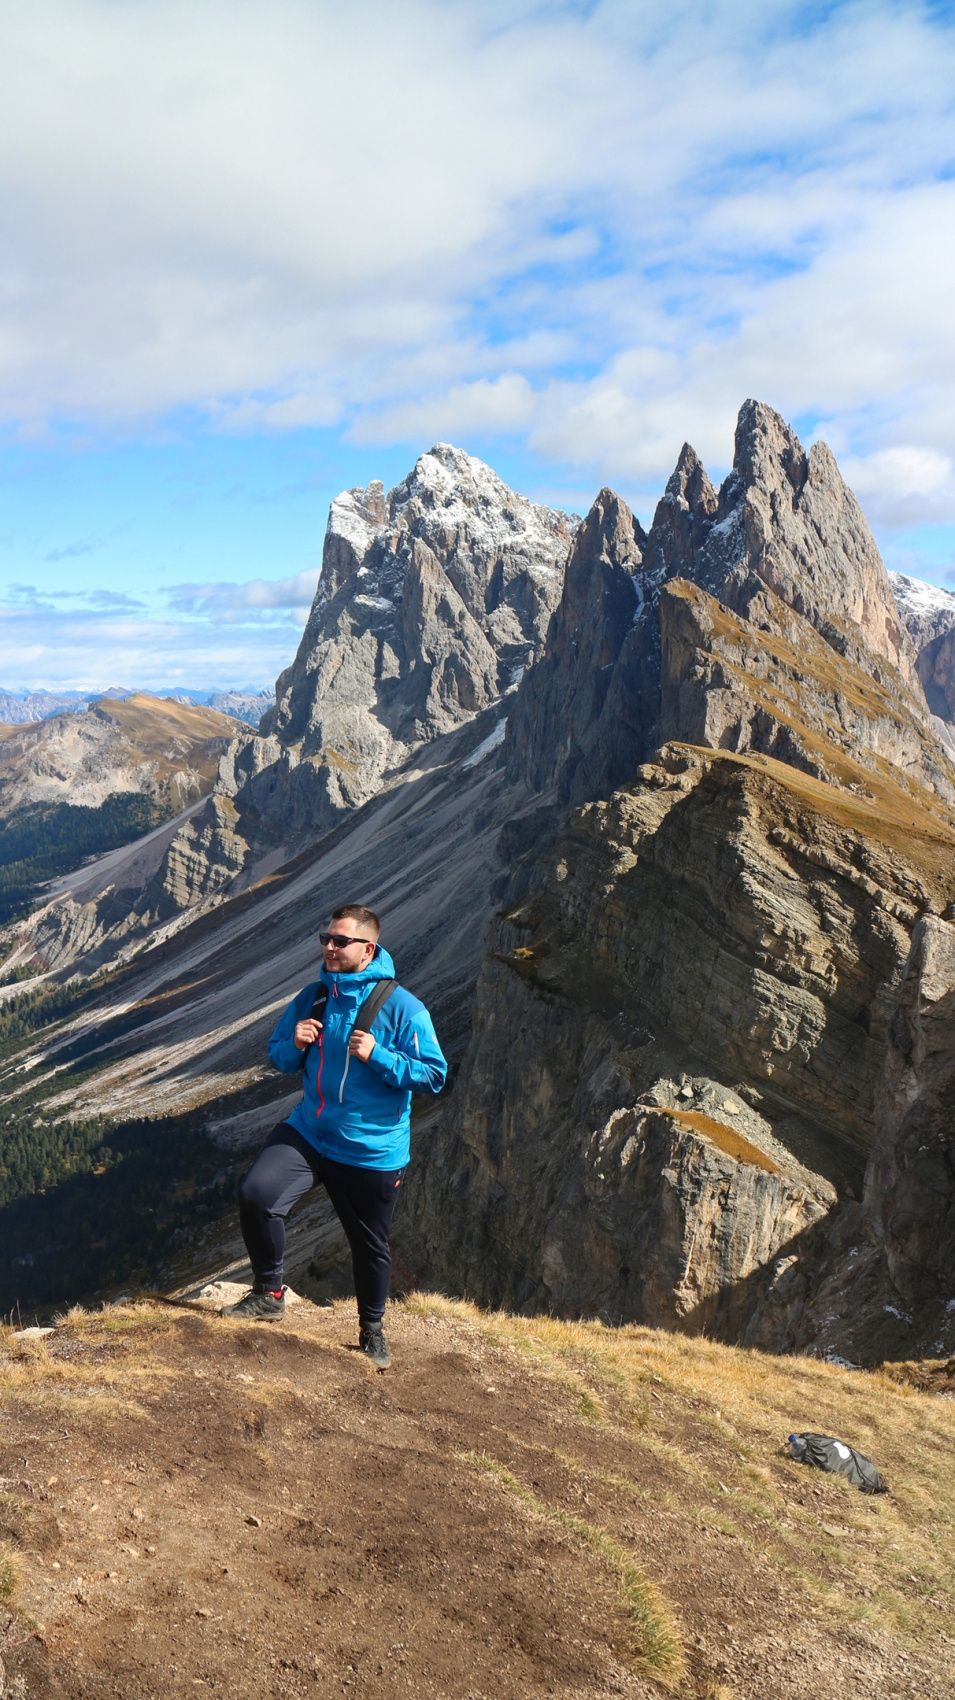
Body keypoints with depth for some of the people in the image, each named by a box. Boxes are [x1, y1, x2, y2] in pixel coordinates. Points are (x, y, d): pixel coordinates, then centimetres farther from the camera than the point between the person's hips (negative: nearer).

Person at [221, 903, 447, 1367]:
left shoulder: (402, 1007, -16)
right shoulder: (313, 997, -1)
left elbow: (434, 1075, -15)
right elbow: (279, 1055, 10)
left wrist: (377, 1056, -26)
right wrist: (295, 1044, -13)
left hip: (372, 1150, -3)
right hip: (308, 1133, 3)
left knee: (370, 1245, 13)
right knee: (256, 1194, -21)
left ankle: (371, 1329, 40)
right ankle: (269, 1293, 1)